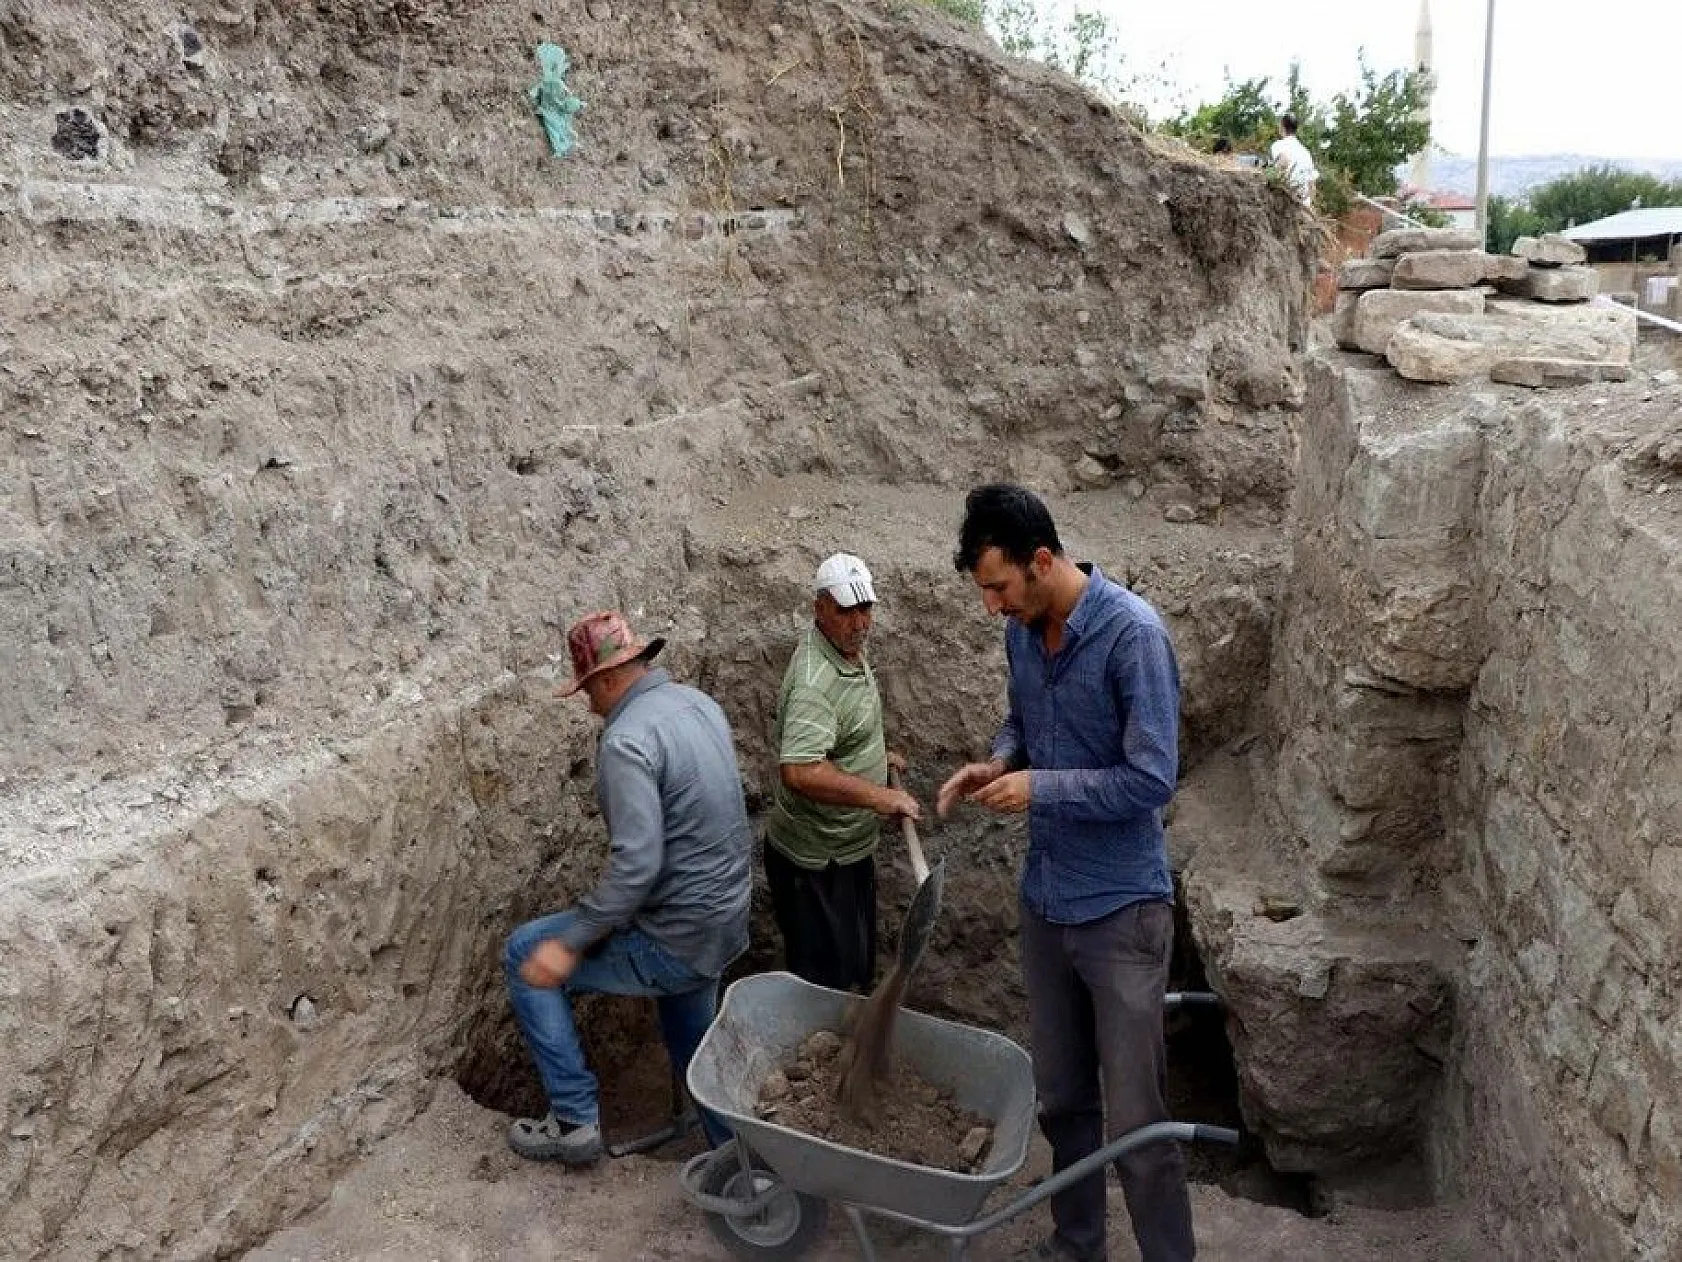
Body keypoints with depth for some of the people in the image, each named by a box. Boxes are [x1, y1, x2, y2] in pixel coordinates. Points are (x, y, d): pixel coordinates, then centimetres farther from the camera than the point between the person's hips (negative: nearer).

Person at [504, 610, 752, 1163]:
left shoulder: (627, 740, -24)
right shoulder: (700, 703, 4)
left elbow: (636, 864, -30)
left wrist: (570, 943, -22)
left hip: (673, 940, -8)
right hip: (725, 921, 8)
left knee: (526, 956, 8)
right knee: (693, 1042, 30)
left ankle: (574, 1118, 13)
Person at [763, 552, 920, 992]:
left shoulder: (850, 650, 3)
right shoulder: (814, 680, -30)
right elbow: (799, 771, -42)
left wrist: (875, 755, 16)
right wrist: (878, 796, -39)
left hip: (850, 846, 10)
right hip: (816, 862, -10)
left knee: (856, 968, 26)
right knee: (825, 981, 5)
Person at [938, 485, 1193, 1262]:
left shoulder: (1133, 635, -21)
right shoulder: (1022, 631, 1)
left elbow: (1151, 780, -22)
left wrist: (1039, 788, -19)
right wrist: (996, 762, -2)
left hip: (1121, 907, -7)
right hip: (1043, 898, 7)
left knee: (1134, 1117, 1)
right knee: (1060, 1098, 19)